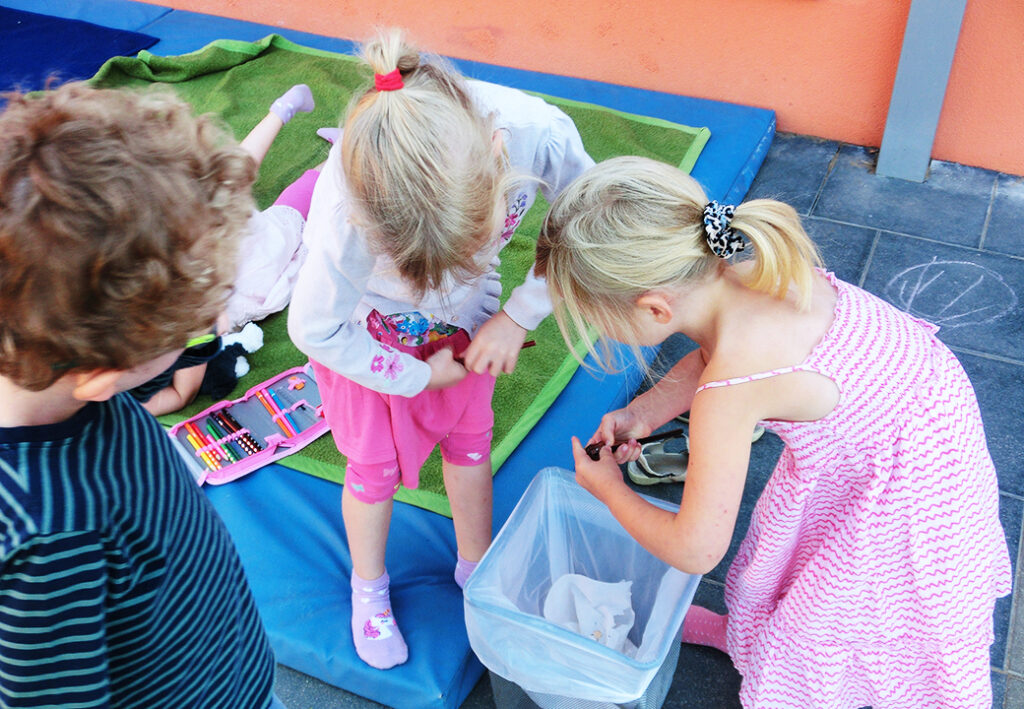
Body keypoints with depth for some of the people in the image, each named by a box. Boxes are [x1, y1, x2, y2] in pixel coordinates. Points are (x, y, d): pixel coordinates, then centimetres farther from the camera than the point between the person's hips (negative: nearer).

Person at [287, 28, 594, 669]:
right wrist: (416, 376, -14)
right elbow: (315, 329, -26)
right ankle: (369, 586, 44)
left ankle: (476, 567, 47)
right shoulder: (349, 213, -44)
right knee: (376, 464, 14)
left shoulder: (537, 131, -38)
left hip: (466, 315, 3)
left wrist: (518, 314, -18)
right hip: (367, 327, -3)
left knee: (470, 437, 19)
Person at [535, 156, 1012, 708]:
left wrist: (609, 489, -9)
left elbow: (694, 550, -25)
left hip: (908, 475, -8)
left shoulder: (727, 393, -40)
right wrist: (644, 411, -5)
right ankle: (753, 635, 57)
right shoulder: (727, 268, -19)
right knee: (788, 539, 30)